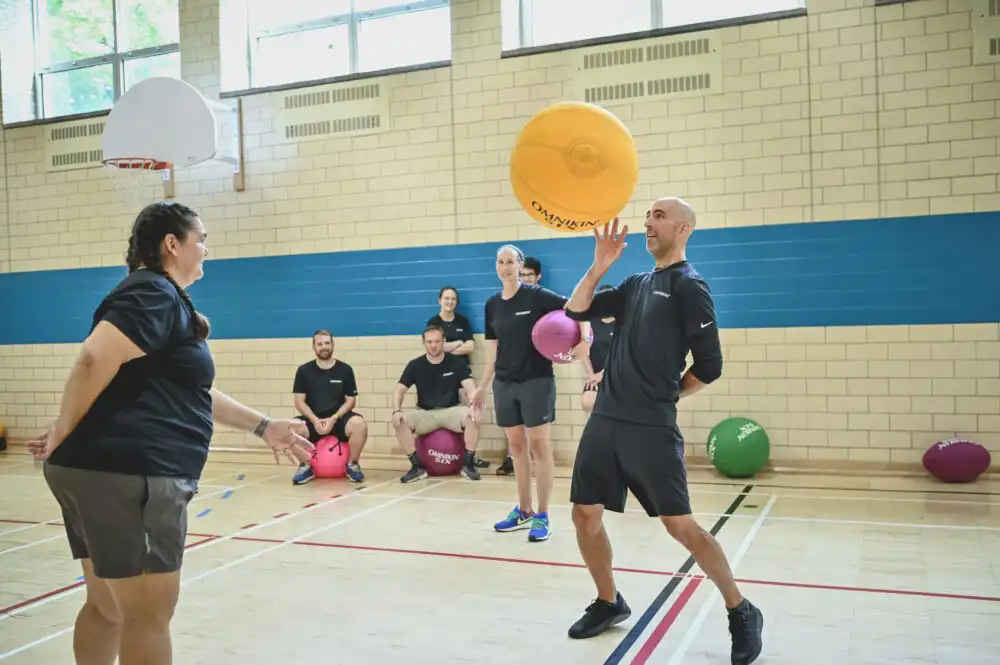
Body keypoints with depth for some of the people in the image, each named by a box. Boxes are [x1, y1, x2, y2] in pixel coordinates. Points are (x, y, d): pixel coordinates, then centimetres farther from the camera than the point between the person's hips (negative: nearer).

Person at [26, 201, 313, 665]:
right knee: (149, 615, 0)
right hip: (125, 475, -10)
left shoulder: (168, 301, 21)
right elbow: (94, 359, -24)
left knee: (107, 609, 18)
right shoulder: (153, 294, -9)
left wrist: (262, 426, 24)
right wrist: (64, 433, -11)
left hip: (103, 472, 10)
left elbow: (192, 393, 26)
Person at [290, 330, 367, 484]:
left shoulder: (345, 369, 3)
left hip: (338, 418, -1)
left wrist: (334, 419, -15)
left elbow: (350, 401, 1)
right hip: (312, 419, 1)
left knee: (359, 424, -33)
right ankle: (306, 466, -5)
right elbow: (299, 401, 1)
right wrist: (315, 420, -16)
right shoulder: (304, 370, 4)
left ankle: (352, 465, -6)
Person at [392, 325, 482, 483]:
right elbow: (400, 390, -5)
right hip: (425, 414, 1)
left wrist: (473, 408, -35)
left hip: (451, 411, -1)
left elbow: (470, 388, -13)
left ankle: (468, 463, -14)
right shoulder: (415, 365, 0)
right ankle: (417, 466, -14)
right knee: (399, 421, -27)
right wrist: (396, 411, -26)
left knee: (473, 418, -33)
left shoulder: (456, 362, -3)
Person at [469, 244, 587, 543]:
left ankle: (542, 516, 8)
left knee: (538, 445, -1)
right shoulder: (492, 304, 8)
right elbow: (493, 350, 13)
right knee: (516, 446, 10)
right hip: (505, 384, 5)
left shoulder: (537, 295, -7)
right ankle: (524, 511, 22)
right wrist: (482, 386, 13)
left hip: (537, 381, -5)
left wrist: (582, 339, -25)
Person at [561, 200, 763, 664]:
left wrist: (663, 397, 5)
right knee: (585, 514, 9)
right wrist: (598, 266, -1)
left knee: (680, 525, -5)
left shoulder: (689, 286, -6)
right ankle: (609, 603, 29)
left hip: (651, 428, -7)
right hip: (605, 419, 7)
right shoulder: (635, 284, 16)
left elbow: (709, 367, -7)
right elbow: (576, 311, 12)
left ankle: (741, 613, 15)